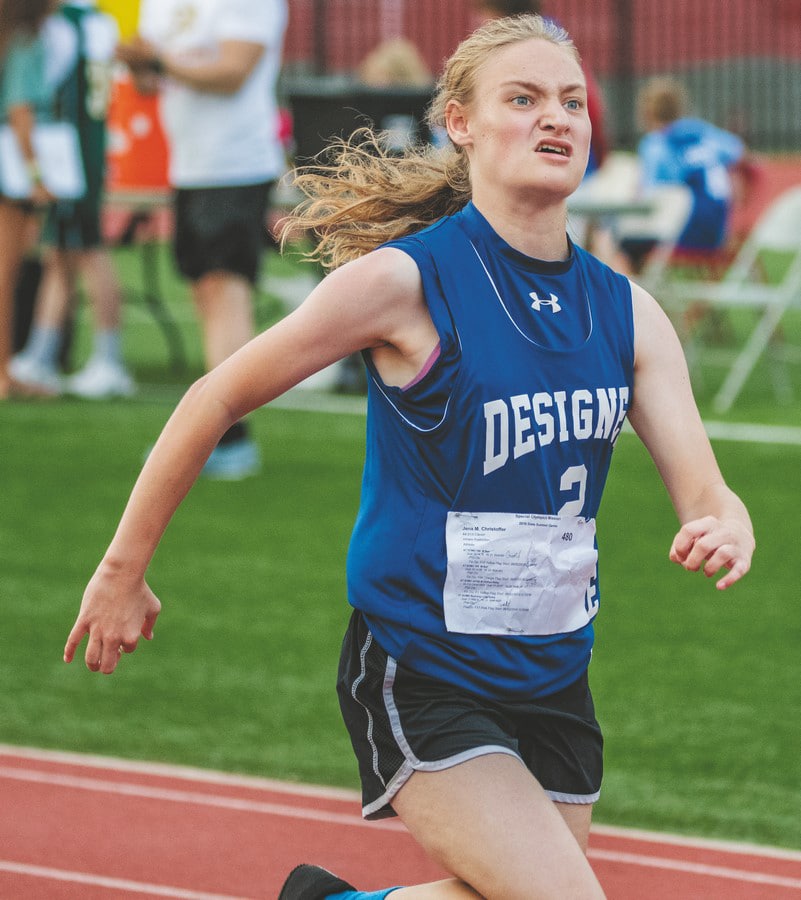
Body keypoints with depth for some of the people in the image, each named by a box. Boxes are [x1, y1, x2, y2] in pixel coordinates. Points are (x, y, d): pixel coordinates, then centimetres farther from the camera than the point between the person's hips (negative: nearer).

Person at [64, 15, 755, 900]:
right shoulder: (405, 280, -13)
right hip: (418, 683, -6)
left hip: (553, 683, 6)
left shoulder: (626, 311, 3)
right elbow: (216, 400, -5)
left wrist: (724, 531, -26)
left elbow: (703, 490, -1)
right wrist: (123, 570, -2)